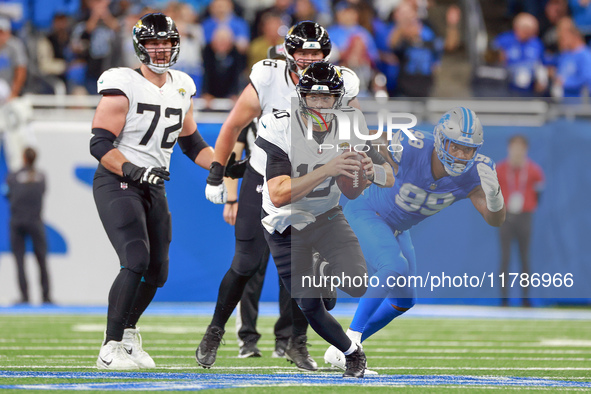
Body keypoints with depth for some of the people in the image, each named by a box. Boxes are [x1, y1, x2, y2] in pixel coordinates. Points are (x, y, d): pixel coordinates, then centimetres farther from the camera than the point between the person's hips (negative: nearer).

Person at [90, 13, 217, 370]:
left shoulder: (181, 89, 11)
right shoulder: (123, 87, -11)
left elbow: (192, 142, 23)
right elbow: (100, 144, -16)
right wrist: (133, 170, -29)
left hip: (154, 187, 7)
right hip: (117, 182, -7)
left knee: (157, 271, 10)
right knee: (137, 260, -22)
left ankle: (128, 331, 36)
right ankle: (111, 349, -18)